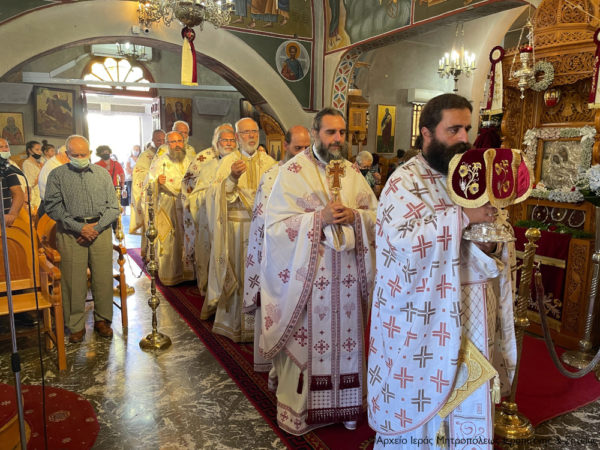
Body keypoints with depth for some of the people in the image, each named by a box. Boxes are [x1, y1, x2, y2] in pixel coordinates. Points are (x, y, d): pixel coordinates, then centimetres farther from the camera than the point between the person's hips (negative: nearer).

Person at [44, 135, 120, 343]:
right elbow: (53, 207, -2)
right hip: (70, 233, -1)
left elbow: (113, 207, 7)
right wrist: (80, 228, -10)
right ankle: (76, 326, 14)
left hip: (101, 230, 2)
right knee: (73, 280, 0)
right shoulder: (57, 175, 6)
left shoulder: (102, 174, 11)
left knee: (103, 277, 2)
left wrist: (96, 227, -6)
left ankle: (102, 320, 19)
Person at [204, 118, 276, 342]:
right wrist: (232, 178, -24)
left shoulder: (269, 162, 8)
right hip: (236, 225, -1)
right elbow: (216, 194, -9)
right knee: (238, 272, 4)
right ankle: (235, 321, 20)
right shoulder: (228, 161, 2)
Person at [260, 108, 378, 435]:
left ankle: (344, 403, 34)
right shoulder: (292, 171, -5)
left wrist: (354, 216, -11)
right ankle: (297, 410, 26)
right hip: (307, 273, -4)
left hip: (347, 274, 5)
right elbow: (275, 224, -12)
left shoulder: (352, 172, 10)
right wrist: (319, 217, -21)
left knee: (346, 337, 13)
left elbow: (378, 214, 9)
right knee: (306, 340, 6)